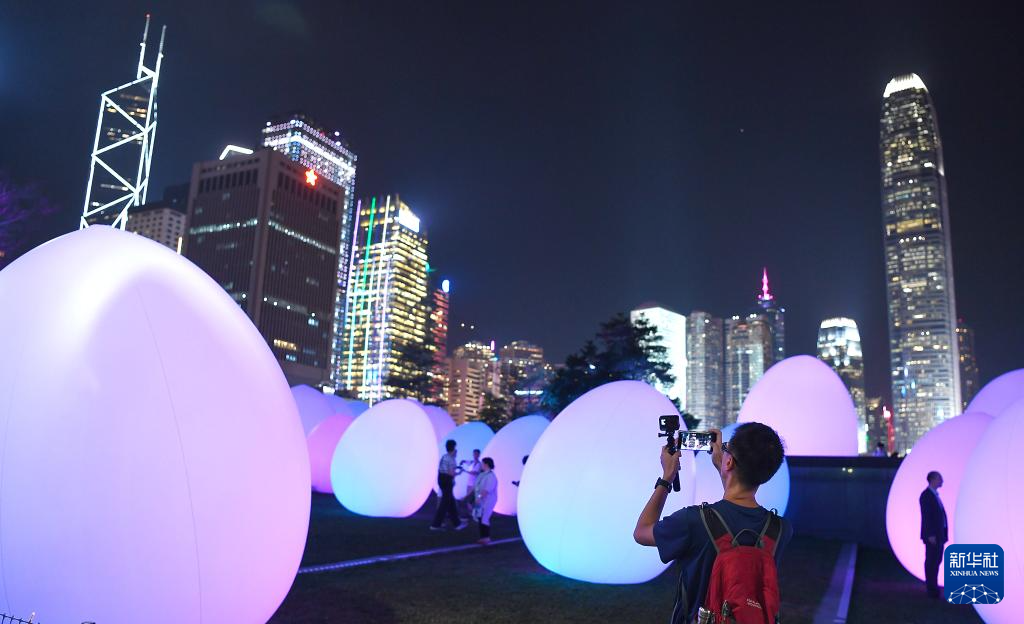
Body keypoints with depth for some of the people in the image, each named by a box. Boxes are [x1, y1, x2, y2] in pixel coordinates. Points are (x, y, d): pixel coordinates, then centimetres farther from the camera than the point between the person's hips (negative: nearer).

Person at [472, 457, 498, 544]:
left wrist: (479, 497, -29)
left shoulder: (490, 476, -18)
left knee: (484, 519, -7)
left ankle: (486, 538, -1)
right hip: (481, 501, 9)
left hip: (487, 501, -9)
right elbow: (475, 486, 18)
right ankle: (483, 537, 19)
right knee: (480, 518, 11)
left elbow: (486, 490, -26)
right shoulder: (482, 475, 13)